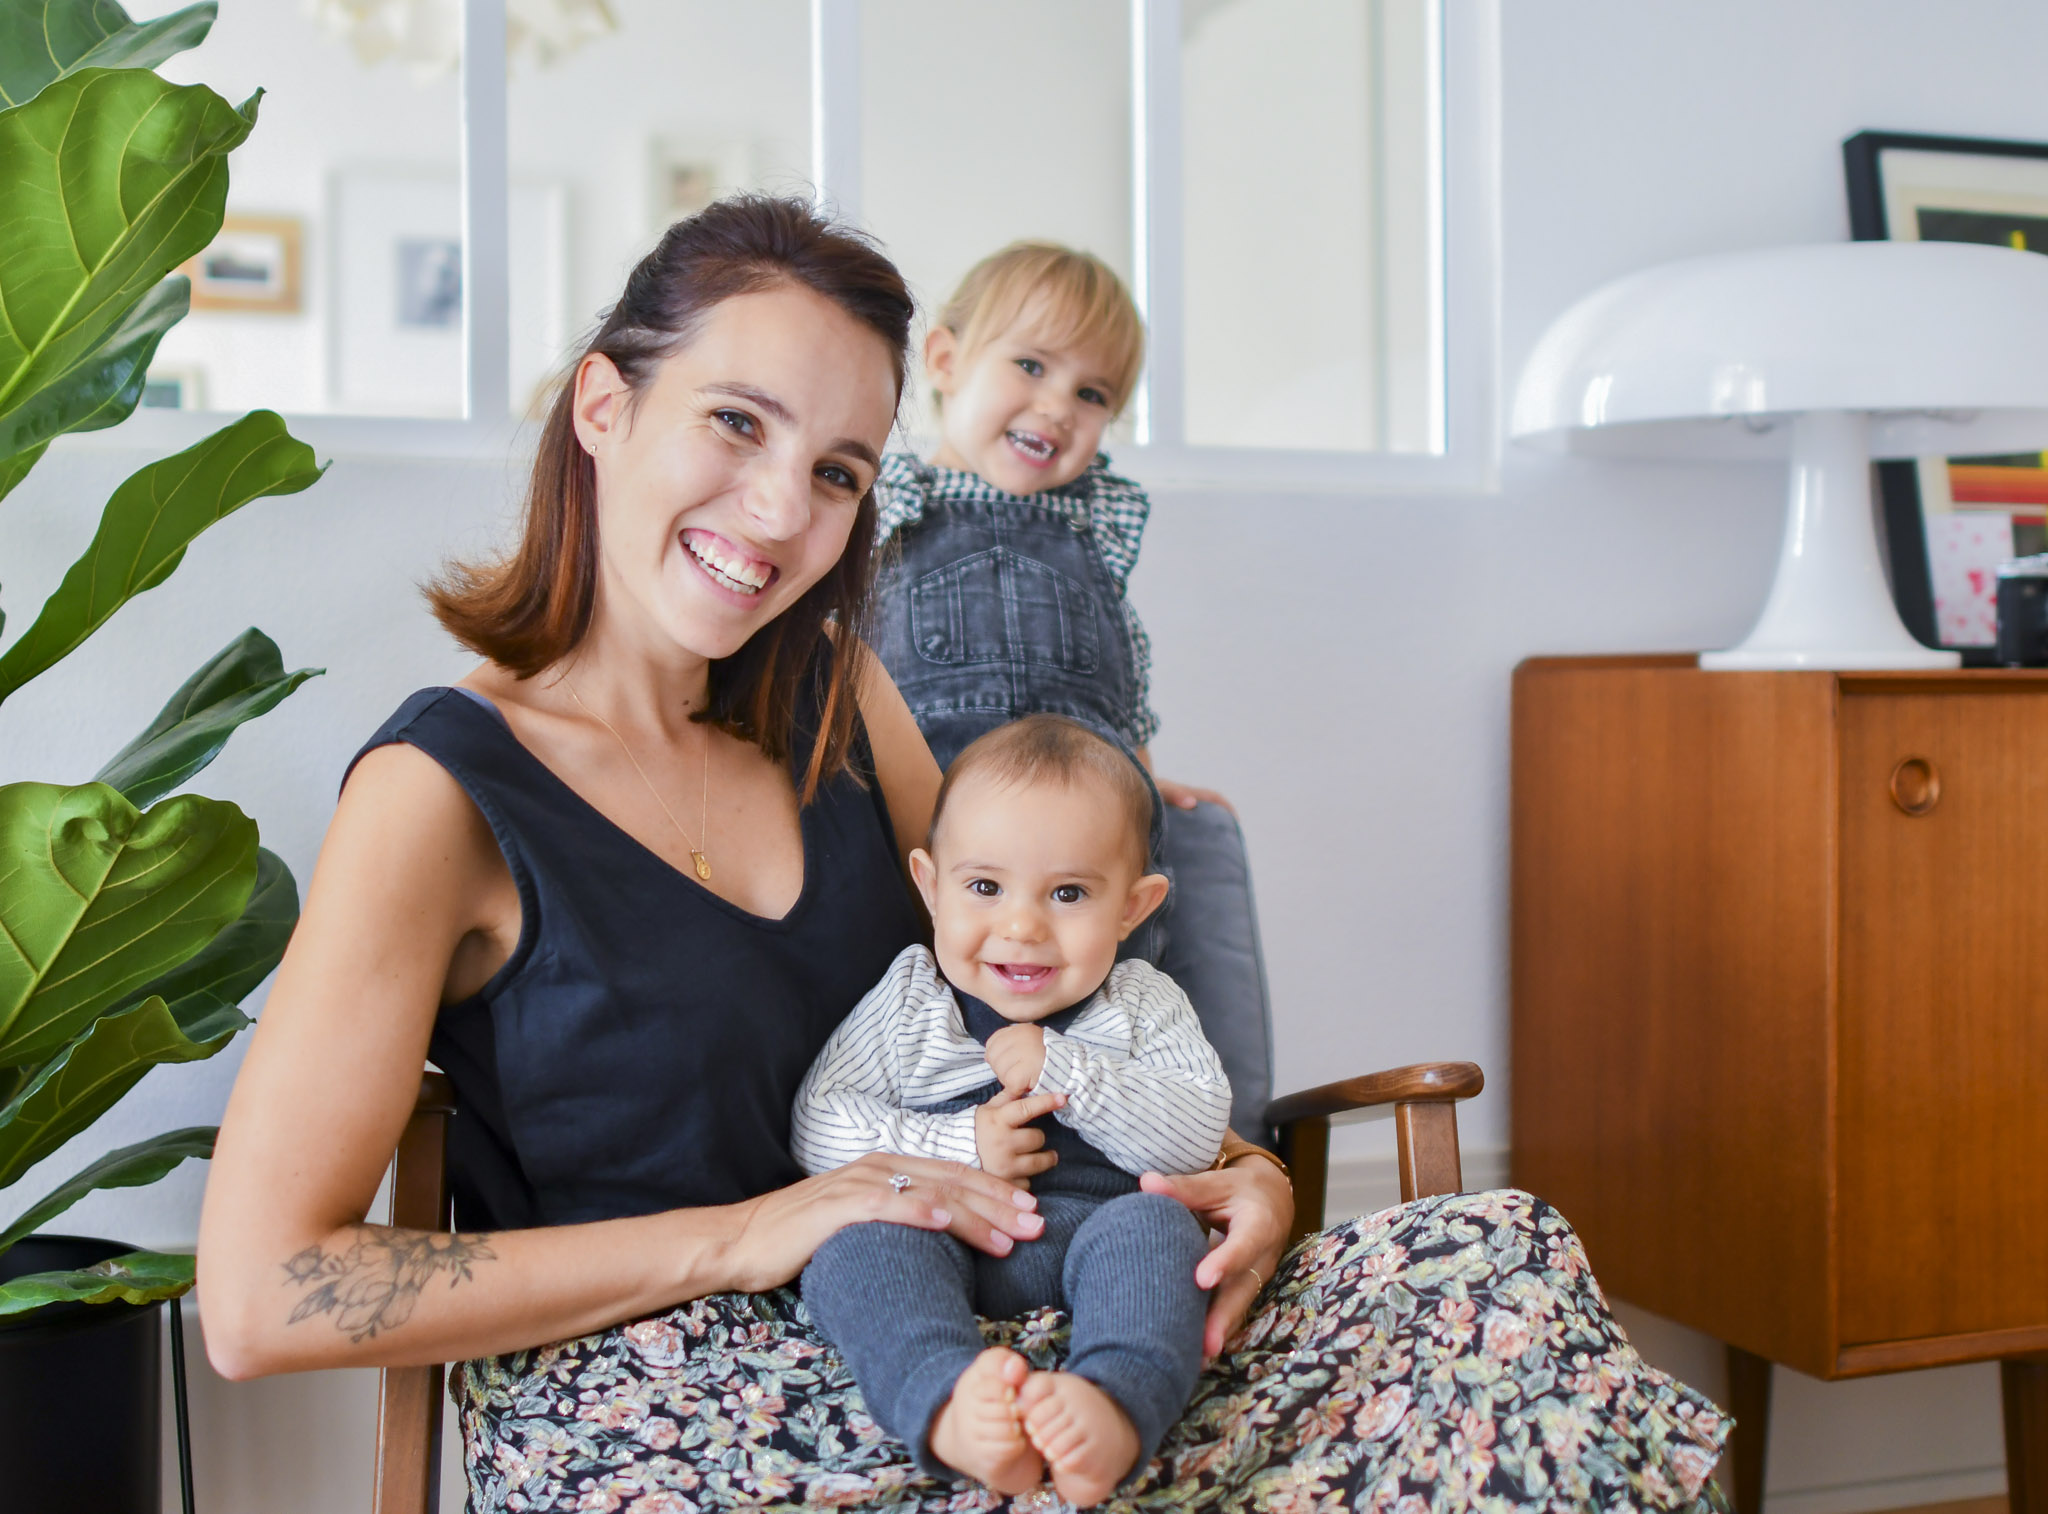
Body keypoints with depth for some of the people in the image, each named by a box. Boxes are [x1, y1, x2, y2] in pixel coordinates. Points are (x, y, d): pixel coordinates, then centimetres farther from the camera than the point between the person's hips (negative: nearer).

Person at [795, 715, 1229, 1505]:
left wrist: (1059, 1069, -14)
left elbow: (1198, 1135, -4)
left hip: (1089, 1232, 0)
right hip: (937, 1235, 0)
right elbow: (815, 1127, 3)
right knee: (861, 1238, -30)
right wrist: (960, 1146, -12)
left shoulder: (1143, 1006, 9)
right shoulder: (908, 1000, 8)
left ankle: (1113, 1409, -59)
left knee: (1154, 1224, -31)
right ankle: (948, 1405, -58)